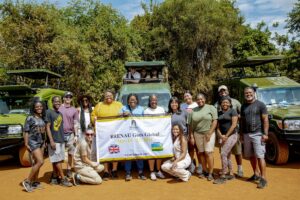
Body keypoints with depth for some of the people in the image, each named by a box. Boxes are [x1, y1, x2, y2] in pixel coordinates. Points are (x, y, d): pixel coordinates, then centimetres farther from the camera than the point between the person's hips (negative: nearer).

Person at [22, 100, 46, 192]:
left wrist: (44, 142, 11)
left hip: (41, 142, 6)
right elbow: (26, 132, -9)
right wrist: (26, 144, -13)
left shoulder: (42, 118, 9)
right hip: (33, 142, -6)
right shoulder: (30, 118, -8)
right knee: (40, 162, -14)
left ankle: (35, 182, 22)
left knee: (37, 162, 11)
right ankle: (27, 181, -2)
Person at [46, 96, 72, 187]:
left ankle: (54, 178, 19)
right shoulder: (49, 112, -7)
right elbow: (47, 127, -12)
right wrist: (51, 141, -18)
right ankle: (63, 179, 1)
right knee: (57, 160, -3)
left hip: (61, 140, 8)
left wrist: (63, 139, 14)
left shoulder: (60, 114, 15)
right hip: (54, 141, -7)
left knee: (57, 160, 11)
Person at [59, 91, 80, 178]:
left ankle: (69, 169, 18)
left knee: (71, 153, 6)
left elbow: (76, 124, 7)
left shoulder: (74, 110, 7)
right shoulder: (59, 108, 2)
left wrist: (76, 135, 1)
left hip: (70, 134, 2)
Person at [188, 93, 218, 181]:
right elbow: (190, 125, 9)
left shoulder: (211, 108, -1)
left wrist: (209, 133, -13)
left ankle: (210, 173, 3)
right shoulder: (193, 111, 8)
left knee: (208, 153, -6)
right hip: (197, 134, 4)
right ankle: (205, 171, 19)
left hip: (209, 133, -3)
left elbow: (215, 121, -7)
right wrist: (191, 136, 5)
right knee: (201, 153, 8)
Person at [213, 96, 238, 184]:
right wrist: (221, 135, -7)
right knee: (227, 156, 11)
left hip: (231, 135, -6)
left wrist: (226, 136, -14)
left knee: (223, 154, -14)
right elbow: (218, 126, 10)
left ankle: (223, 176, -7)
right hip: (222, 136, 6)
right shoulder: (219, 113, 13)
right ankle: (231, 174, 23)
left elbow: (234, 125, -12)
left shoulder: (232, 111, -4)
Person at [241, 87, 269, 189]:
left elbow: (265, 120, -6)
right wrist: (241, 133, 11)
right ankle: (255, 174, 25)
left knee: (259, 156, -7)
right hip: (246, 134, 5)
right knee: (251, 156, 11)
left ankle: (263, 178, 0)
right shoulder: (243, 106, 13)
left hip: (257, 134, -5)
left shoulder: (260, 104, -2)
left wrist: (265, 134, -13)